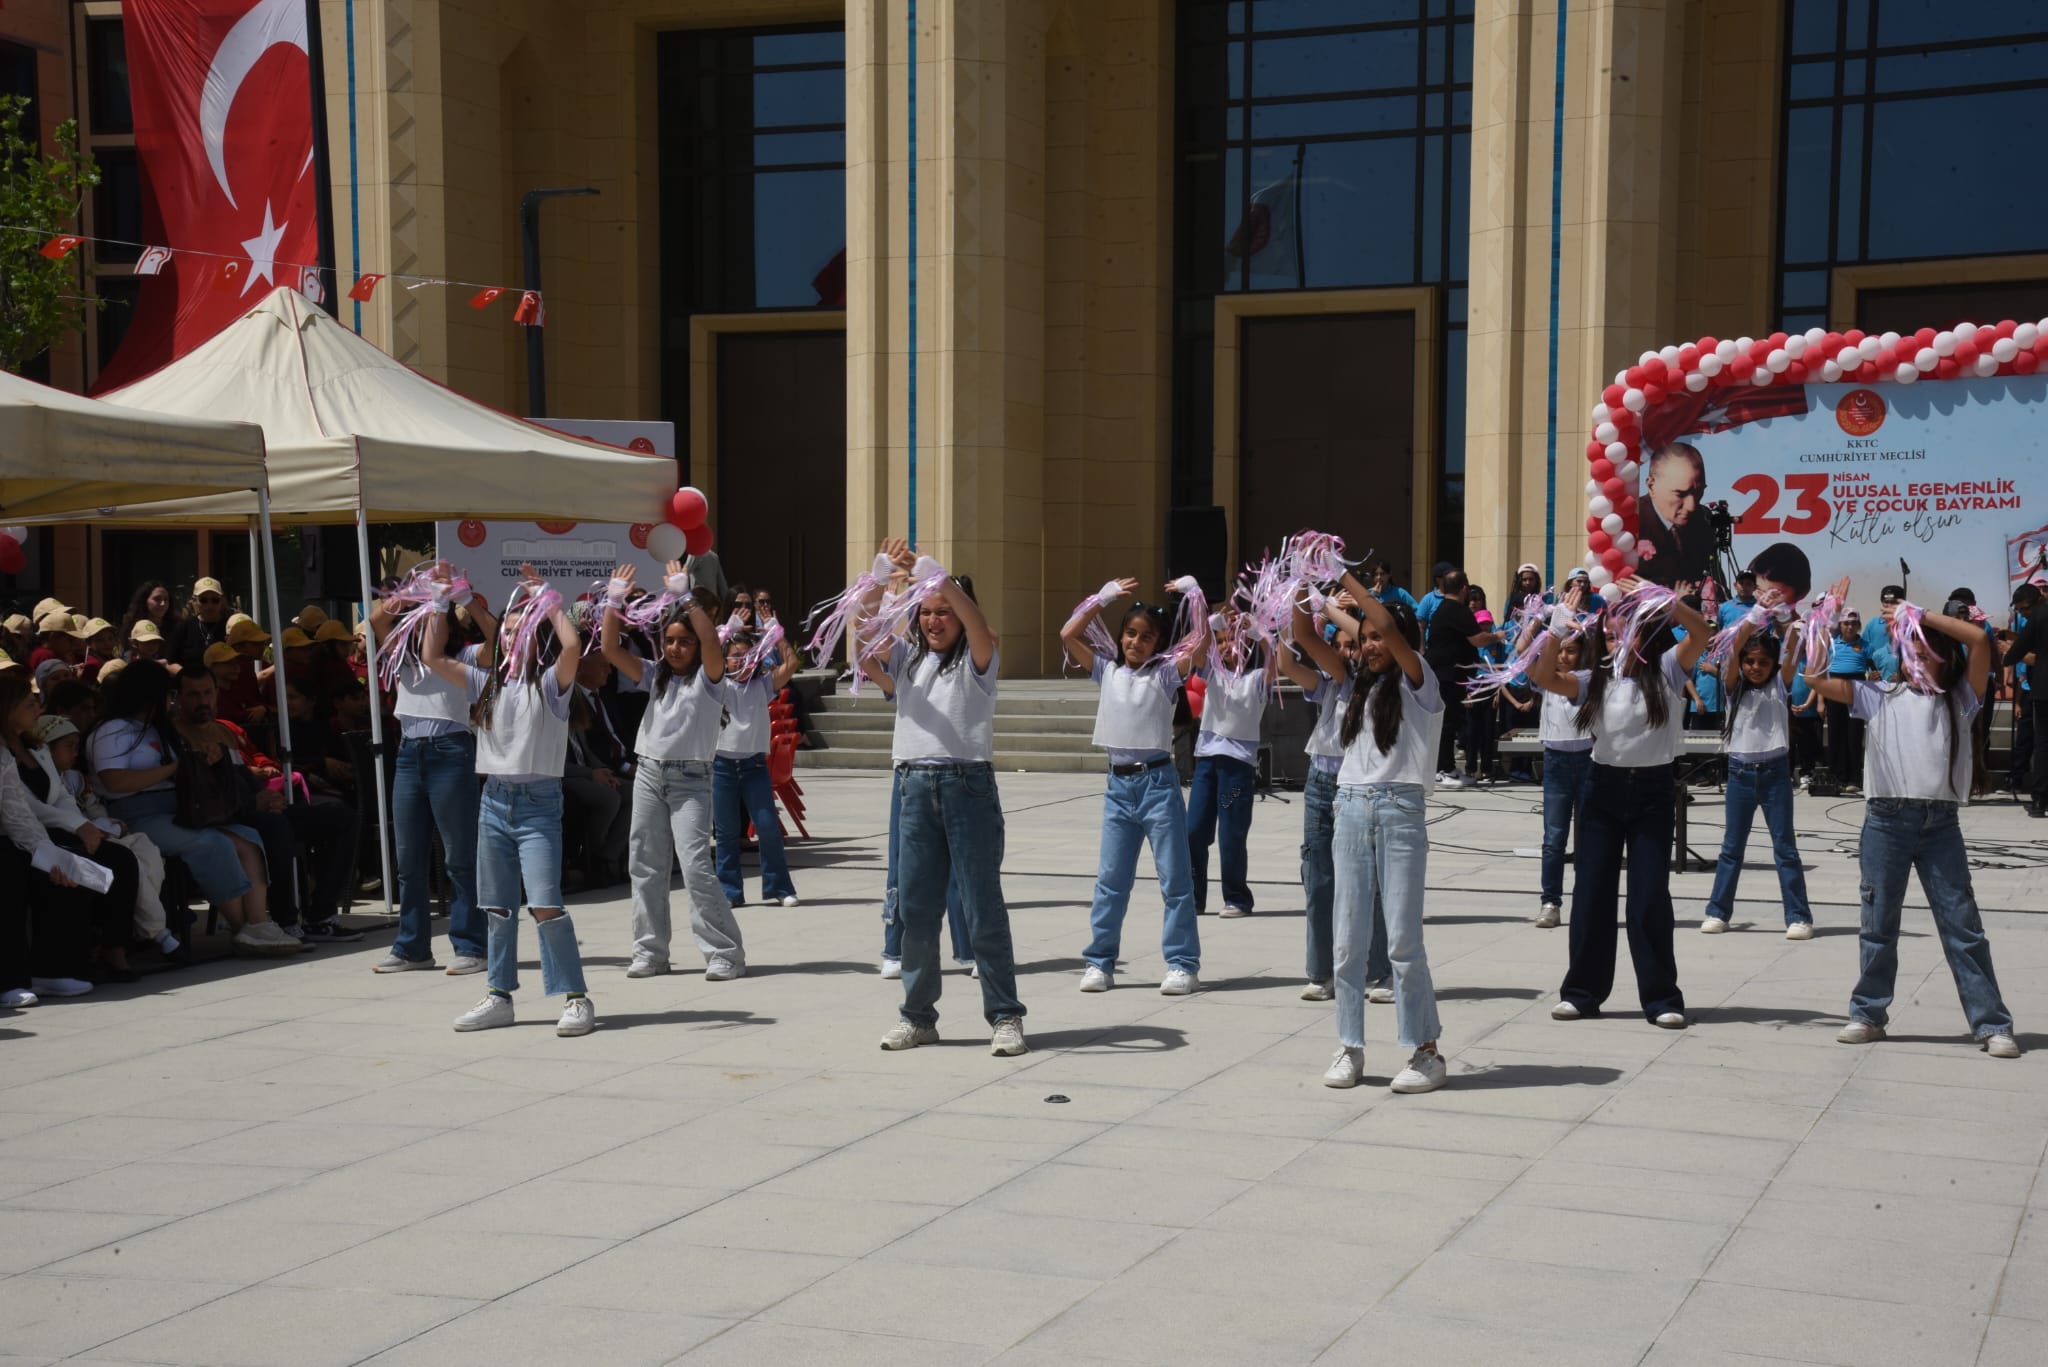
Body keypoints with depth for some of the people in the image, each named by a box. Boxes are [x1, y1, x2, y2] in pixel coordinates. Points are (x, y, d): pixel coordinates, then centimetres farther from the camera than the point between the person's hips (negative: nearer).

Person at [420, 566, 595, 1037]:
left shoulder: (550, 683, -5)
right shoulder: (488, 684, 12)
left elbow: (572, 645, -25)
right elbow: (432, 658, 16)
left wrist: (548, 601, -14)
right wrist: (439, 606, 12)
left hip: (538, 804, -6)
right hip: (494, 802, 6)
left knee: (545, 904, -15)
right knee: (497, 907, 12)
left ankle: (576, 998, -8)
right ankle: (499, 997, 21)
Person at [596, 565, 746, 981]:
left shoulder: (708, 677, -2)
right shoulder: (655, 675, 12)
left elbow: (711, 640, -21)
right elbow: (610, 649, 5)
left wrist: (686, 596, -24)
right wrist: (614, 603, -4)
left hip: (690, 779, -6)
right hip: (648, 774, 6)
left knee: (696, 865, -14)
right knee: (645, 866, 7)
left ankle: (726, 953, -9)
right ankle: (650, 952, 16)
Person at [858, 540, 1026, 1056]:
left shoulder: (977, 659, 3)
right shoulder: (906, 658, 14)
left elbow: (975, 619, -17)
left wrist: (926, 568, -24)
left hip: (968, 784, -4)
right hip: (917, 786, 4)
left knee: (983, 906, -2)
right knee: (915, 906, 6)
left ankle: (1005, 1016, 4)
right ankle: (918, 1015, 15)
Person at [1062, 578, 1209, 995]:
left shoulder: (1164, 673, -2)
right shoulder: (1108, 670, 10)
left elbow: (1201, 643, -14)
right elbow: (1068, 636, 6)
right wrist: (1106, 597, 6)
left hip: (1157, 781, -4)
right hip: (1119, 784, 4)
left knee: (1175, 878, 1)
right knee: (1110, 879, 7)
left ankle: (1183, 964, 6)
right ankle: (1099, 962, 13)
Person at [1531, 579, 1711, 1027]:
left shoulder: (1666, 670, -1)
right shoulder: (1595, 680, 4)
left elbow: (1703, 632, -16)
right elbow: (1543, 677, -10)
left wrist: (1660, 599, -26)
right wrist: (1559, 628, -21)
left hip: (1654, 790, -2)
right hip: (1604, 787, 3)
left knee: (1650, 897, -2)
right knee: (1591, 892, 5)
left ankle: (1661, 998, 6)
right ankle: (1583, 991, 14)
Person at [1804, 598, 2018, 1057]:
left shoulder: (1959, 700, 9)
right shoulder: (1880, 697, 10)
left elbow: (1978, 639, -3)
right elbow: (1816, 679, 4)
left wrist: (1922, 616, 0)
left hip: (1941, 824, -1)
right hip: (1886, 821, 1)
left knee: (1962, 924, 0)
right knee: (1878, 924, 9)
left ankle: (1992, 1024, 2)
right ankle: (1868, 1015, 20)